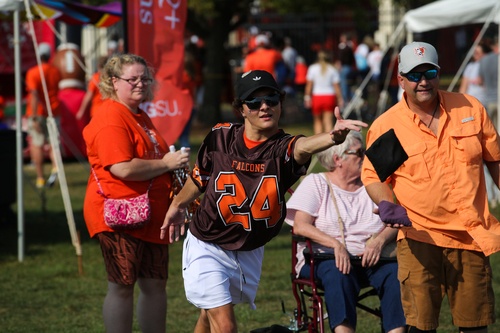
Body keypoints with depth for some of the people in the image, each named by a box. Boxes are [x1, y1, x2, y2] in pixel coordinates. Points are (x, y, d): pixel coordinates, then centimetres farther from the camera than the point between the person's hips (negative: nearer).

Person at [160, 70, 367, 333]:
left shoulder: (283, 148, -20)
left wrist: (334, 137, -68)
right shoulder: (221, 137, -14)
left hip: (250, 252, 2)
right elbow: (200, 176, 7)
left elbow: (304, 146, -46)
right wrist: (177, 205, 23)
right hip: (207, 248, -2)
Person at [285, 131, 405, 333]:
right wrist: (336, 244, -21)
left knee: (395, 273, -28)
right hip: (324, 257, -3)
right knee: (339, 274, -37)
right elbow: (300, 226, -6)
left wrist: (379, 241, -17)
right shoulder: (315, 183, 8)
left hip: (370, 259, 3)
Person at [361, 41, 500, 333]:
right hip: (419, 237, -2)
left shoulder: (471, 109, 3)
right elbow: (373, 175, 6)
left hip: (472, 232, 2)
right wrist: (387, 205, -13)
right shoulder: (386, 127, -4)